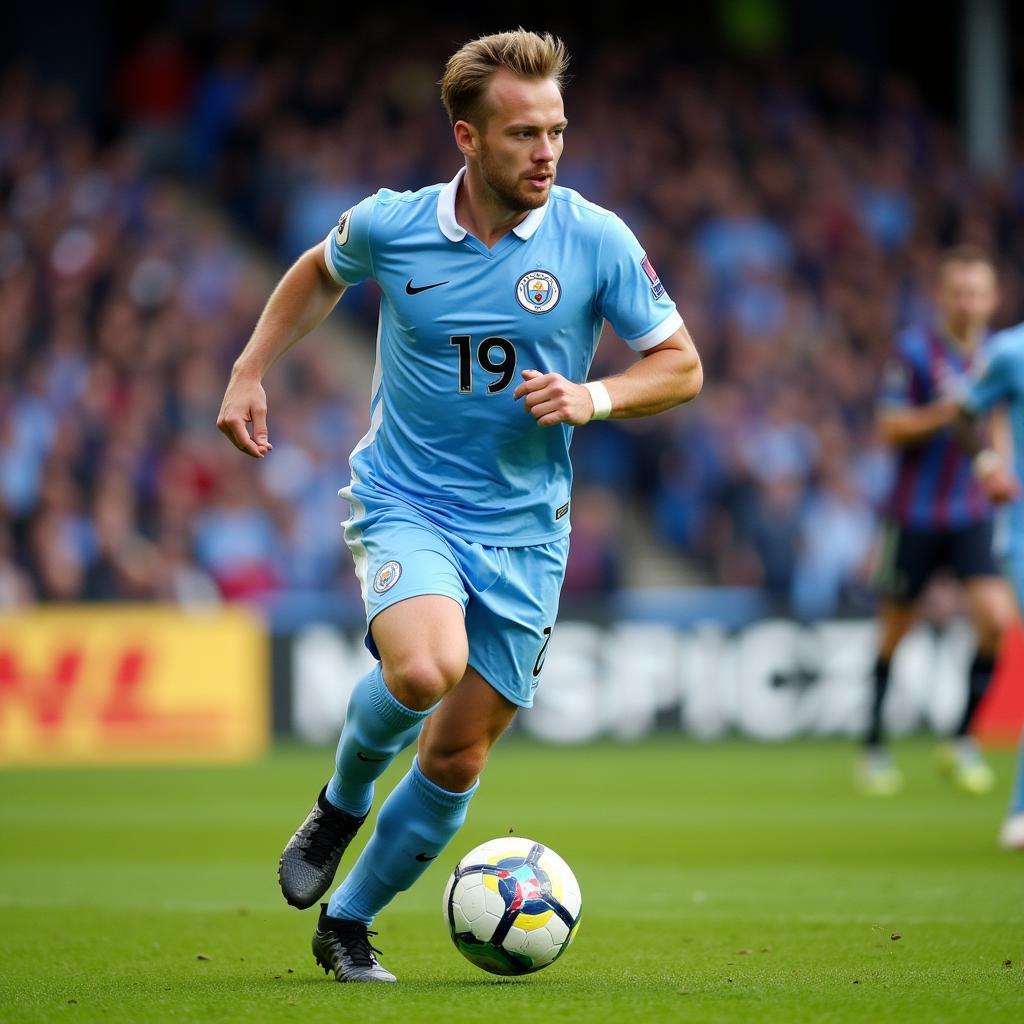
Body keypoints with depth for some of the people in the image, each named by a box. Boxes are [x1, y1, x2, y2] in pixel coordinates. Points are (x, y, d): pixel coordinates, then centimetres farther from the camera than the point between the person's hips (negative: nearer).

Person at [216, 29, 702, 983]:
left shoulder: (597, 241, -8)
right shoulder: (390, 226, -6)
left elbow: (680, 365, 1)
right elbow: (320, 272, 18)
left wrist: (593, 397, -16)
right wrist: (250, 370, 10)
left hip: (523, 528, 2)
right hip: (404, 502, -2)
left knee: (458, 755, 4)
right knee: (422, 668, -31)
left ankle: (348, 922, 26)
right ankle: (342, 803, 1)